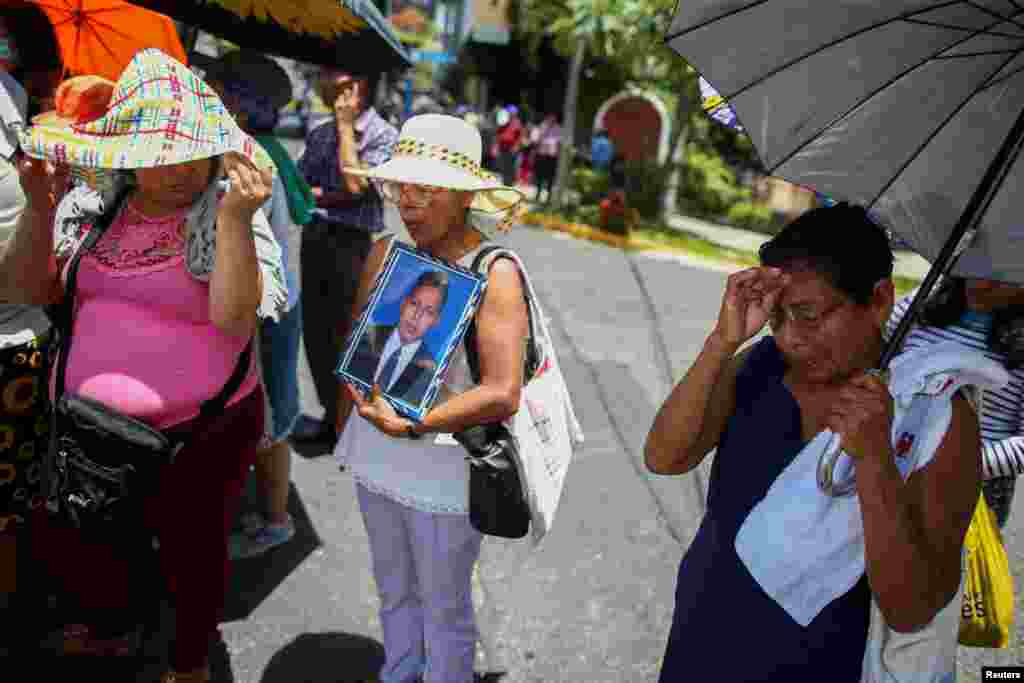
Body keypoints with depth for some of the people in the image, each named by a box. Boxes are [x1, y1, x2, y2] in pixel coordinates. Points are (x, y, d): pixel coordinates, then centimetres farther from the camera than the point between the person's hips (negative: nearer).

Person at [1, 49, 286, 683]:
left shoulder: (225, 218, -13)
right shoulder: (90, 210, 0)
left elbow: (233, 321, -26)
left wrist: (236, 216, -34)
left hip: (199, 433, -5)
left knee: (192, 552, 14)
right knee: (65, 545, 23)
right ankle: (112, 623, 55)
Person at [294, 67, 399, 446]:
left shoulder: (384, 134, -6)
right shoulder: (319, 132, 13)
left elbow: (355, 185, -18)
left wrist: (346, 126, -10)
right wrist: (329, 196, -11)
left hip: (351, 243, -6)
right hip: (314, 237, 7)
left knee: (344, 336, 0)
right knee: (314, 331, 12)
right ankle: (331, 415, 28)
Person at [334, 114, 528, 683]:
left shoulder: (494, 274, -18)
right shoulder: (385, 253, -1)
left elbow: (503, 394, -24)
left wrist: (413, 425, -25)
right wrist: (345, 421, 13)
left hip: (445, 468, -5)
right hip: (375, 453, 6)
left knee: (444, 609, 15)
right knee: (394, 593, 26)